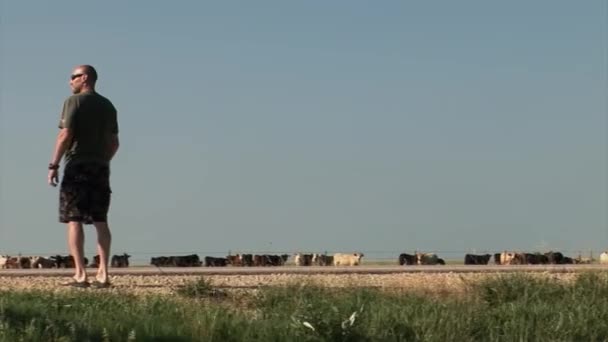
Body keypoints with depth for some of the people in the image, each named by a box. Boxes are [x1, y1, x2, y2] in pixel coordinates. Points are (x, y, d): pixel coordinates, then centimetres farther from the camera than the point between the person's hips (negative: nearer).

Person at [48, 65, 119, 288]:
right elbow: (114, 142, 15)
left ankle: (80, 275, -13)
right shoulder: (108, 106, 15)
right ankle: (103, 274, 1)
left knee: (74, 220, -6)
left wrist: (54, 165, -9)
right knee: (100, 221, 6)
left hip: (77, 167, -6)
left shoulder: (74, 102, -5)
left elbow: (65, 135, -12)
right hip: (101, 168, 6)